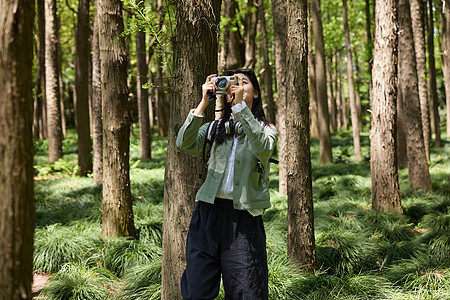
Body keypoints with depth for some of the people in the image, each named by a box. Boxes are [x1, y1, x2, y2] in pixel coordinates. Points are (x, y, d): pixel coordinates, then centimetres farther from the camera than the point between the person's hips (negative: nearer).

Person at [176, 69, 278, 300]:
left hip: (244, 214, -2)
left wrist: (240, 105, -19)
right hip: (209, 211, 2)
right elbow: (184, 144, -4)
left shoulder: (266, 129, 9)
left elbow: (263, 148, -15)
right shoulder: (215, 128, 14)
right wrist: (203, 103, -9)